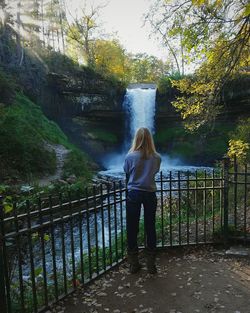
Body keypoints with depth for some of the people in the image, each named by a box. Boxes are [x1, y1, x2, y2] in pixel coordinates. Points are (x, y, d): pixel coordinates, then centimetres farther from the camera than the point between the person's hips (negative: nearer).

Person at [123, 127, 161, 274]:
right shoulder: (157, 157, -5)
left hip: (134, 194, -1)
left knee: (132, 228, 9)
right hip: (150, 194, 2)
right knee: (150, 228, 11)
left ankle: (134, 263, 19)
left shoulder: (130, 156, -9)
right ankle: (151, 263, 21)